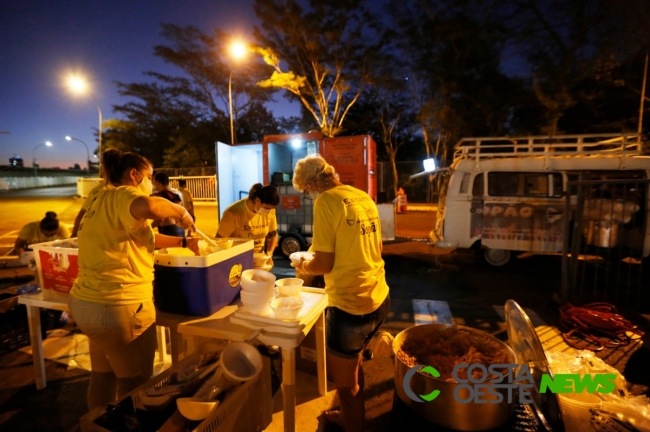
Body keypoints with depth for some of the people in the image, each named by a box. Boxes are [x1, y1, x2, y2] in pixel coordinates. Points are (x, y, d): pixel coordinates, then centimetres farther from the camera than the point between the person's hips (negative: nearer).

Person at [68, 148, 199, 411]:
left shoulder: (103, 201, 16)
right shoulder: (122, 195, -14)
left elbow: (144, 238, 20)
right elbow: (149, 207, -39)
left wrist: (183, 242, 19)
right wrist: (181, 212, -21)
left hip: (88, 303, 10)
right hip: (119, 307, -10)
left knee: (103, 375, 26)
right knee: (135, 383, 7)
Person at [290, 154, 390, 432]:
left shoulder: (326, 201, -15)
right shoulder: (364, 198, 7)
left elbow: (324, 264, -18)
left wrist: (303, 266, 4)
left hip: (350, 306, -8)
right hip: (379, 300, 8)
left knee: (345, 380, 17)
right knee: (353, 365, 31)